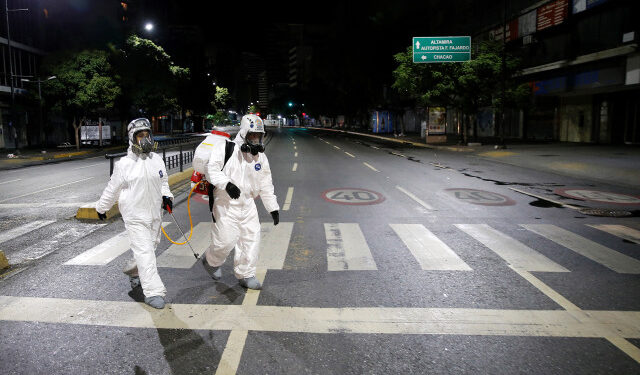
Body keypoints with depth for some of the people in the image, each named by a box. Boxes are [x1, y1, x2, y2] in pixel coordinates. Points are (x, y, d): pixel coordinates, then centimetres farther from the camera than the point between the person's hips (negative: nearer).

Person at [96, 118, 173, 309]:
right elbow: (112, 189, 3)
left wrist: (166, 196, -1)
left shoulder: (157, 159, 3)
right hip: (135, 216, -5)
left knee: (150, 247, 19)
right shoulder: (124, 164, -9)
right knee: (144, 252, -9)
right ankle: (153, 292, -5)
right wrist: (101, 207, 14)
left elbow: (163, 181, 17)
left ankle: (134, 271, 46)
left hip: (155, 214, 5)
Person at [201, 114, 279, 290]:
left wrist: (273, 208, 13)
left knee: (252, 238, 3)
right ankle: (210, 261, 28)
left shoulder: (261, 157, 10)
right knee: (226, 239, -6)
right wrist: (227, 184, -31)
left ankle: (245, 275, 20)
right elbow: (212, 169, -15)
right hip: (226, 204, -5)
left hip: (248, 205, 6)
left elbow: (265, 185, 15)